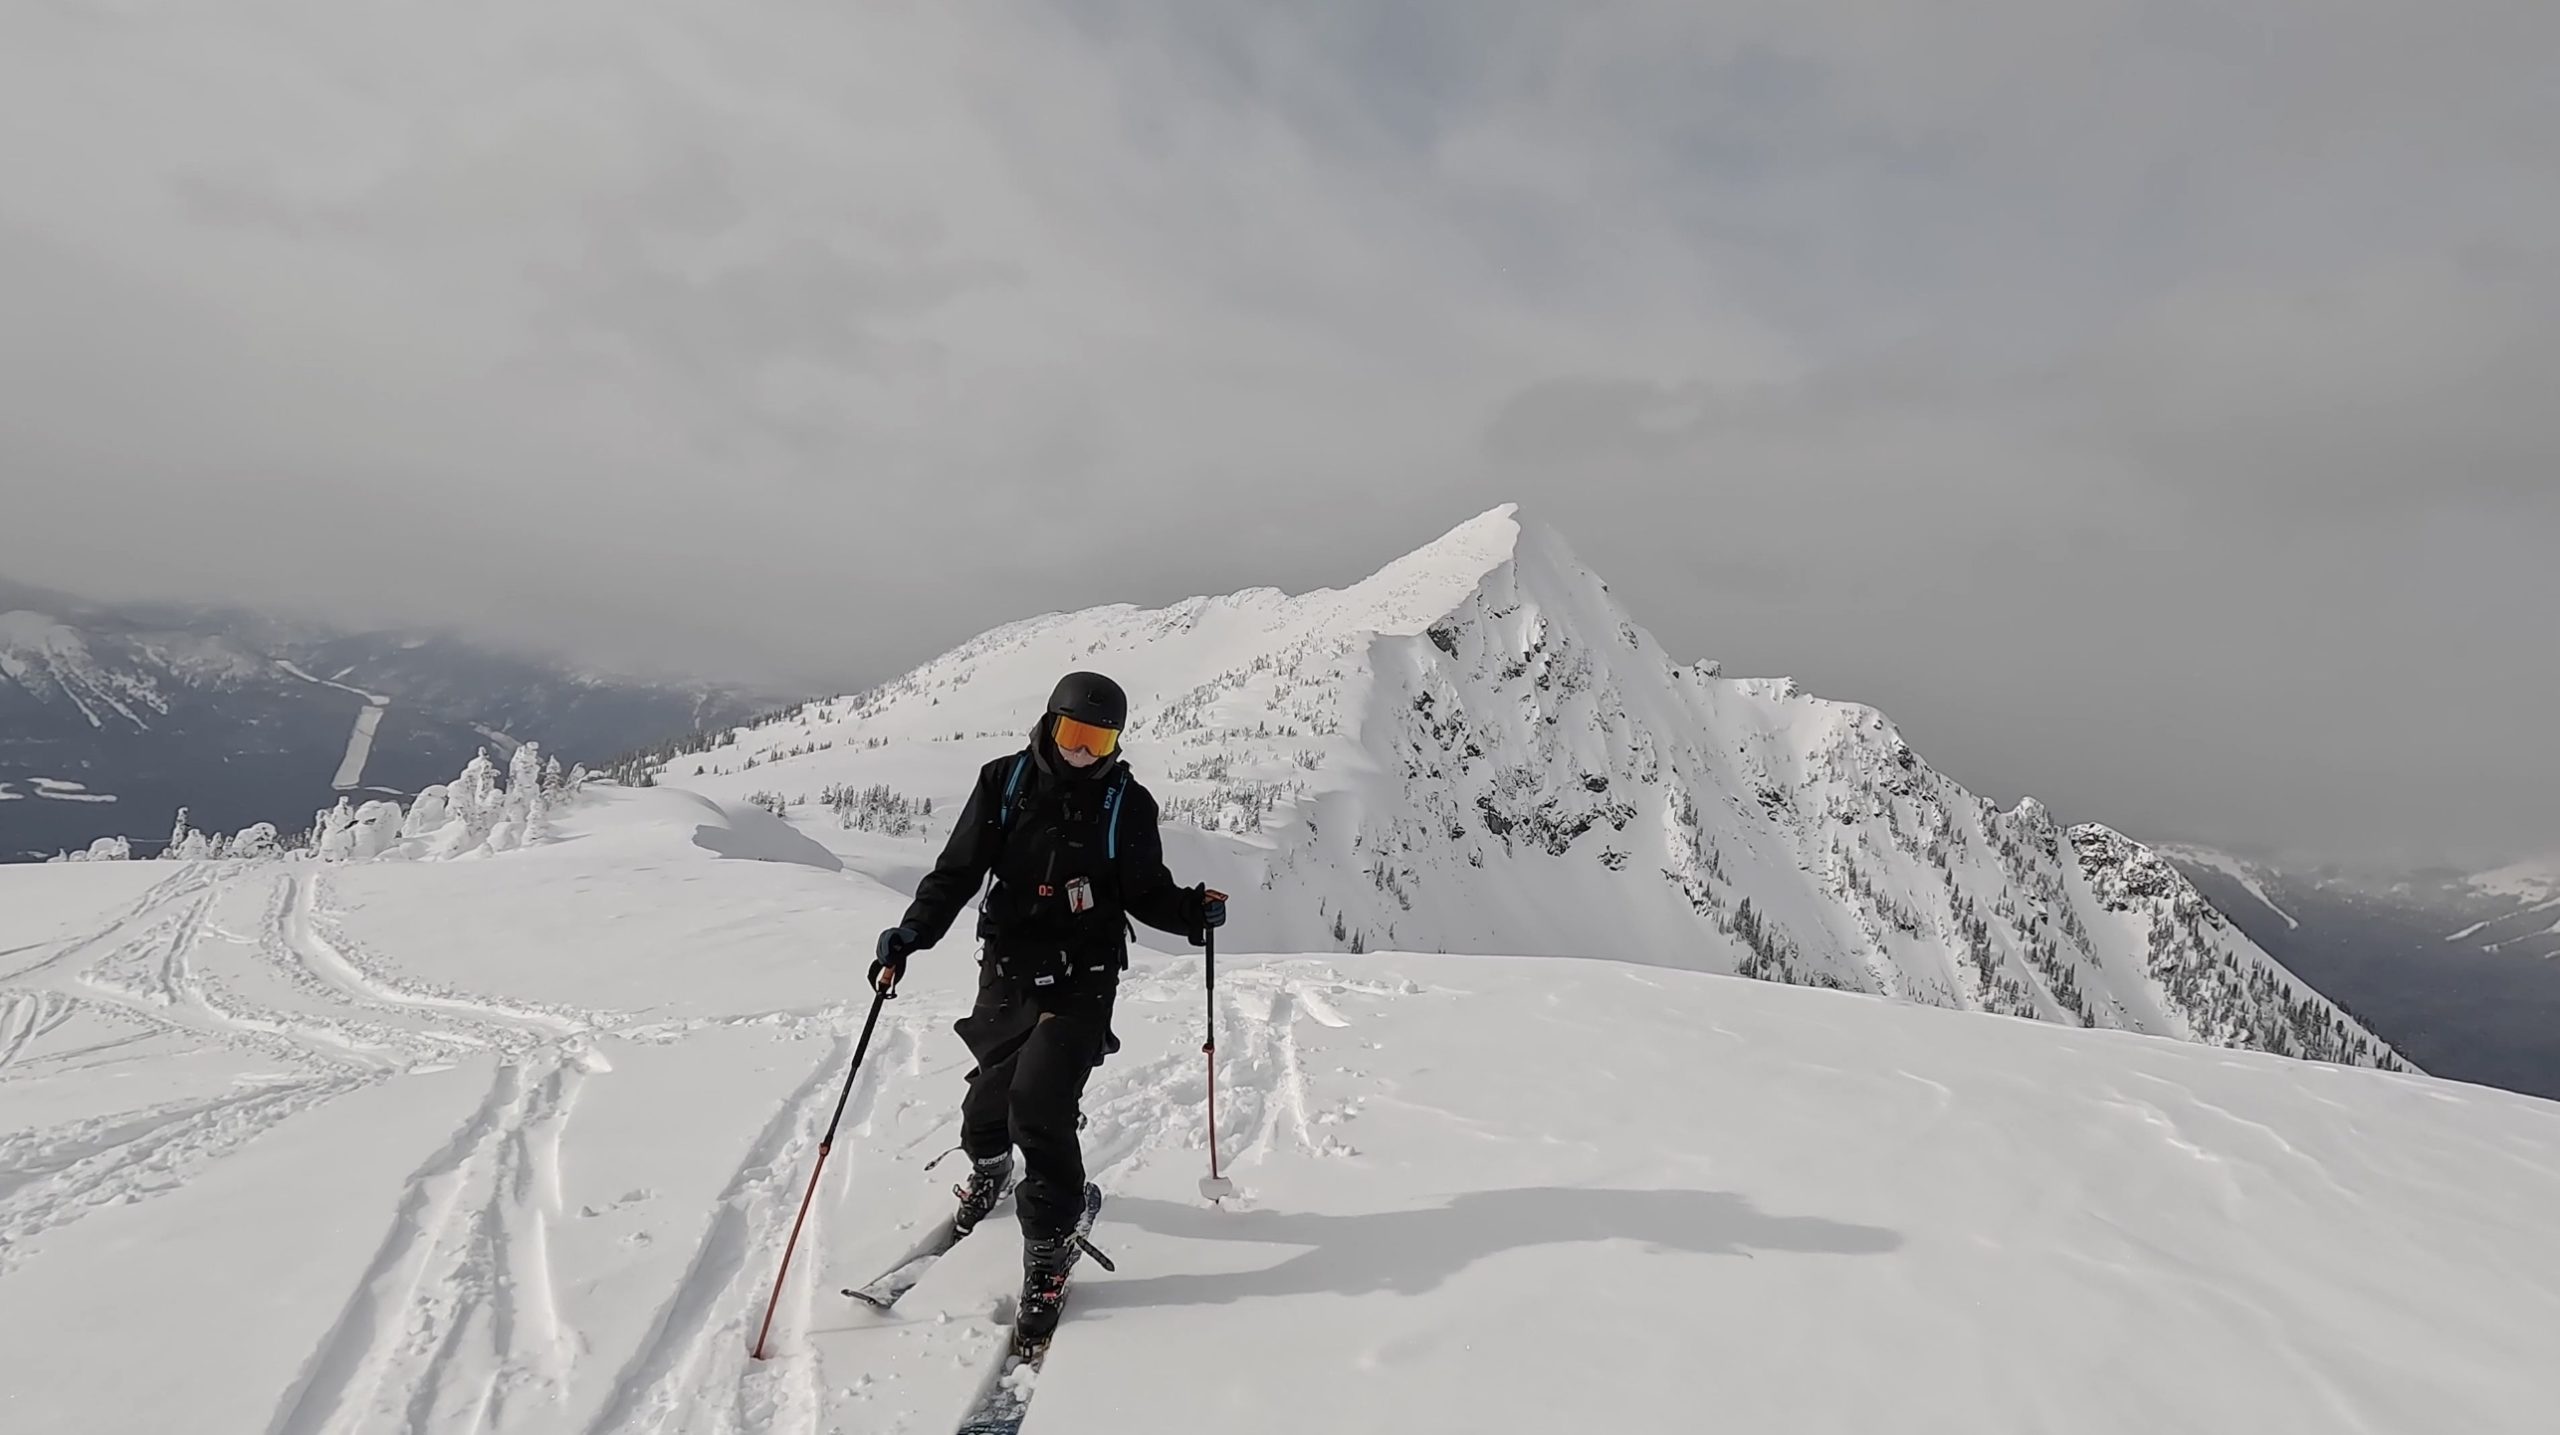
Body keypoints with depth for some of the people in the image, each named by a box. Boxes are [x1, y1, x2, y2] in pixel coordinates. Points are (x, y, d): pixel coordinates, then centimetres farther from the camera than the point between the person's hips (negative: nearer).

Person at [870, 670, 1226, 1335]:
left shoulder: (1126, 803, -3)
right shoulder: (1004, 782, -2)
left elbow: (1146, 893, 4)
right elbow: (957, 872, -1)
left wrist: (1192, 910, -14)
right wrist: (911, 933, -14)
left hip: (1081, 984, -2)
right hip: (1007, 974, 3)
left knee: (1040, 1104, -15)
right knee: (990, 1096, 12)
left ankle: (1049, 1244, 5)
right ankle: (989, 1170, 49)